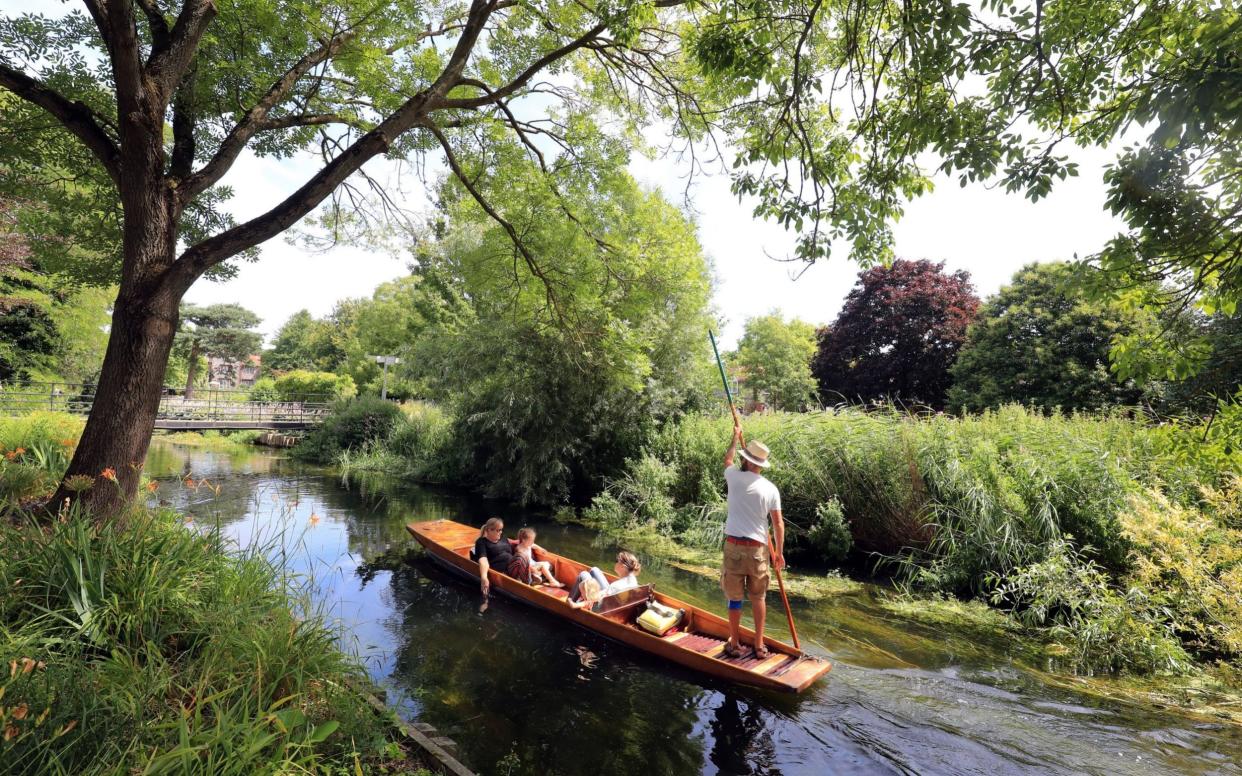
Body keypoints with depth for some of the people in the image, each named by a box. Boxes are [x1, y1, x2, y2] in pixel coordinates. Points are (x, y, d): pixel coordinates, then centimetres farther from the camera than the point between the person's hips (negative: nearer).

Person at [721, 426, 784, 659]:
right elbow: (778, 523, 0)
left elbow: (727, 460, 20)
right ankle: (759, 646, 20)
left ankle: (735, 645, 17)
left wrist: (736, 437, 34)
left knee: (735, 598, 8)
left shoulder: (734, 477, -4)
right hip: (758, 548, 1)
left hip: (734, 546, -1)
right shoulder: (771, 489, -1)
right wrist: (779, 552, 10)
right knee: (758, 597, 14)